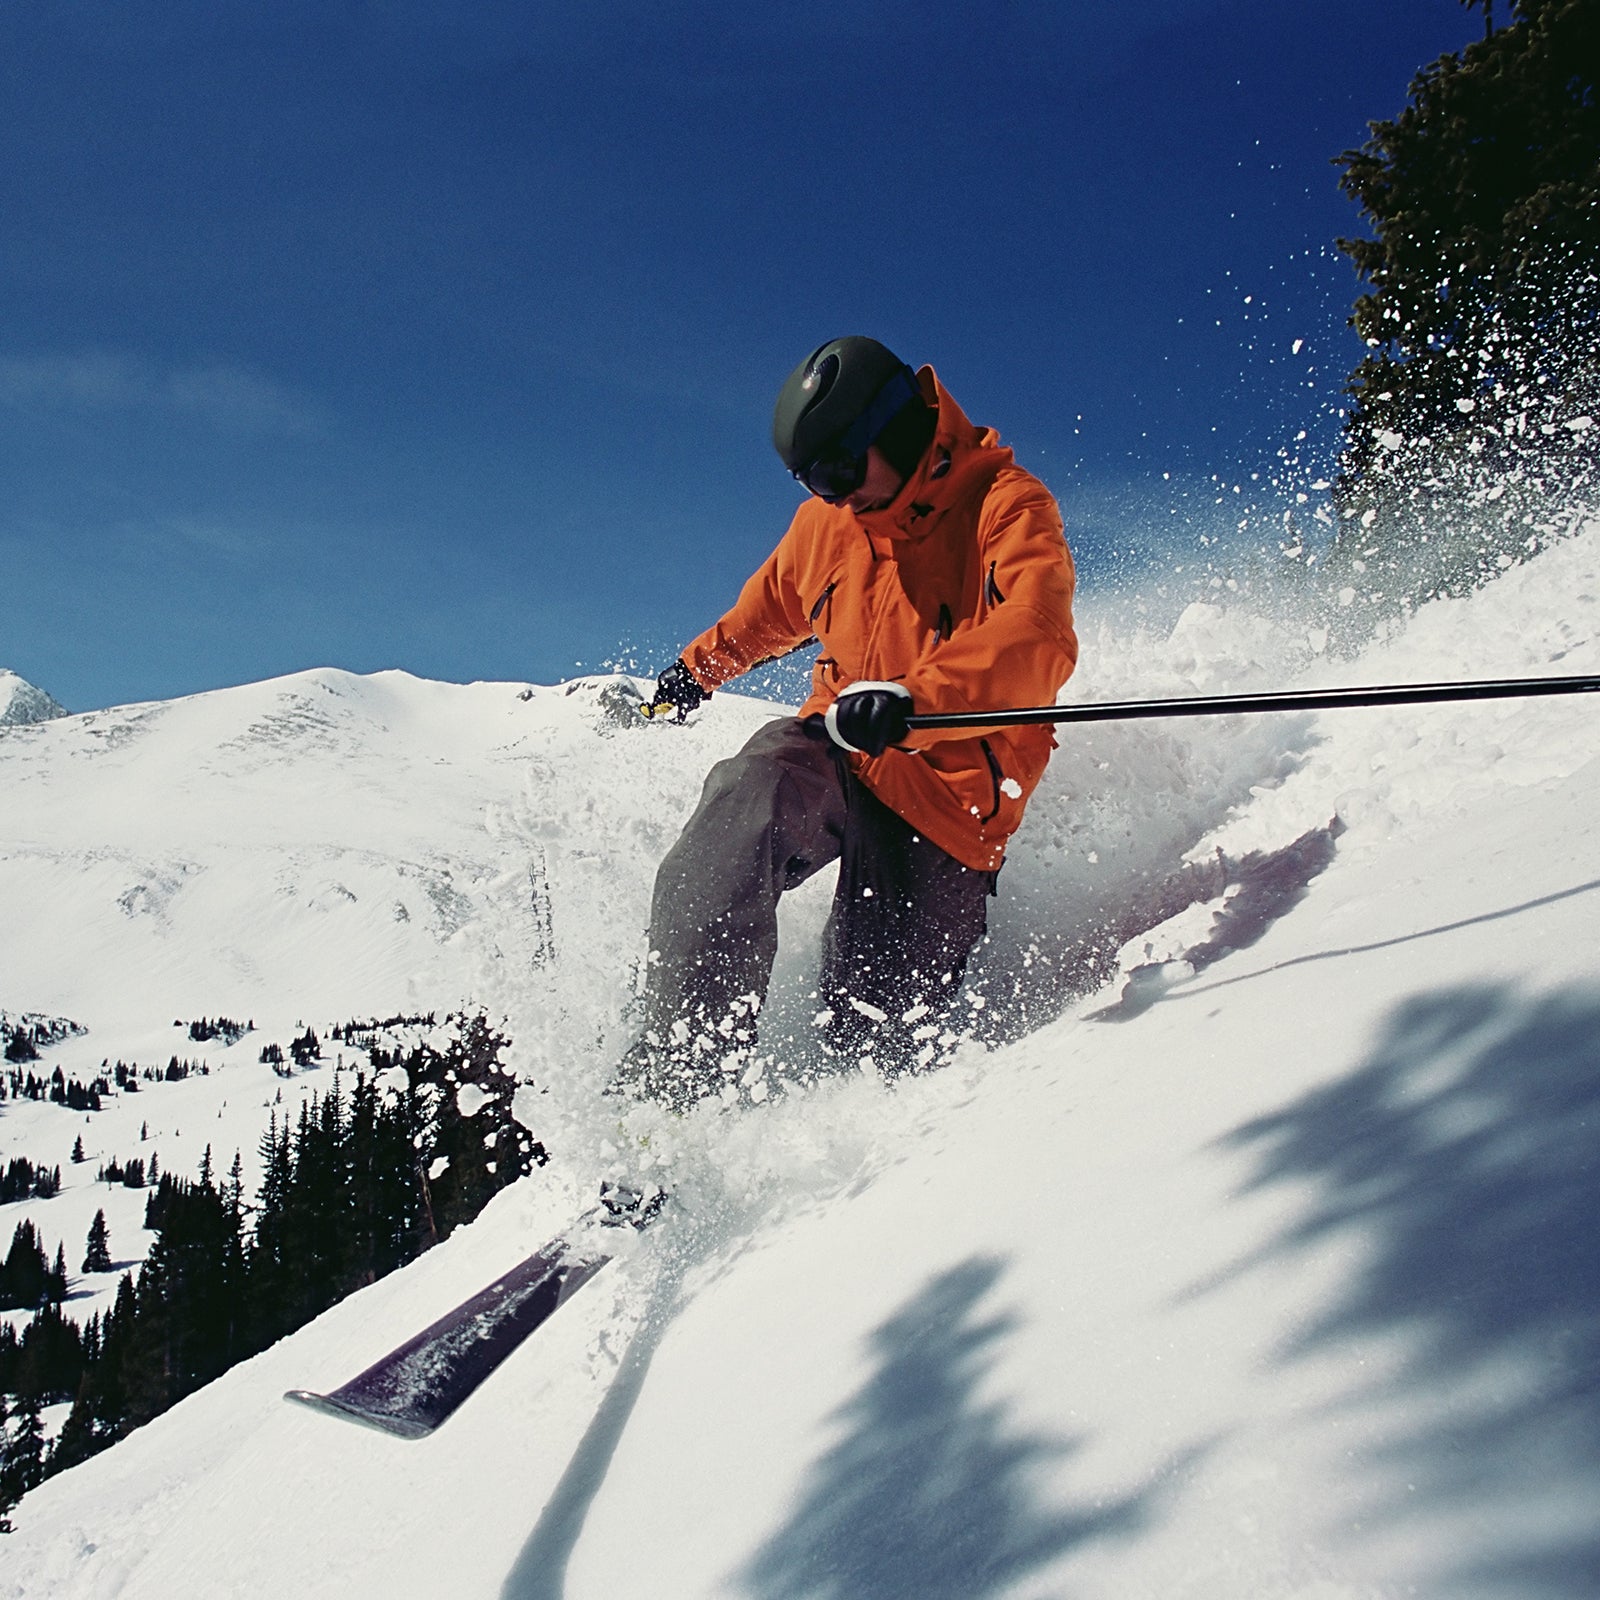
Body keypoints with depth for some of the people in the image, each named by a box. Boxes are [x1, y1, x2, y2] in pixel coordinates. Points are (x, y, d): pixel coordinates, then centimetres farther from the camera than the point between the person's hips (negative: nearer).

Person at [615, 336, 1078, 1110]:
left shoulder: (1006, 506, -9)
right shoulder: (823, 523, 11)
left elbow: (1038, 645, -28)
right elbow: (770, 610, 34)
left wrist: (913, 698, -44)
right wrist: (698, 669, 46)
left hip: (950, 791, -3)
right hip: (833, 755, 3)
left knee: (877, 1032, -13)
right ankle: (678, 1068, -38)